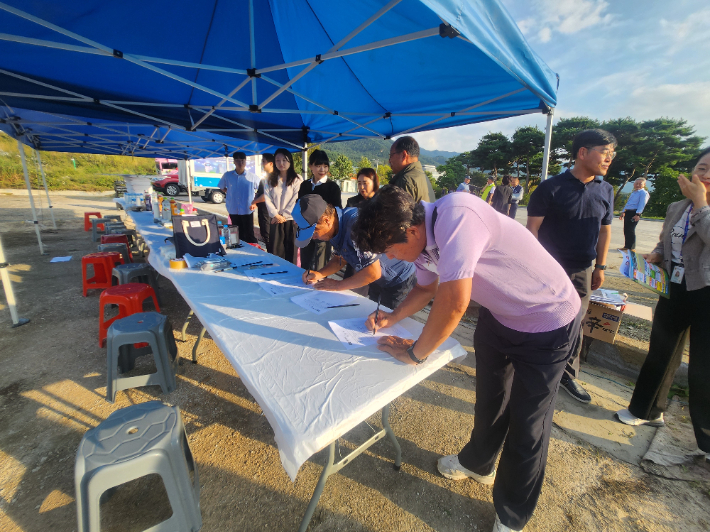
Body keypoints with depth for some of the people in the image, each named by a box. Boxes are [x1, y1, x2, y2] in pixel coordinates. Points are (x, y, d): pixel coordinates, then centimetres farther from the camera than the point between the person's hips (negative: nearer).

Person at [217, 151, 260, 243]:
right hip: (233, 211, 3)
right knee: (238, 234, 13)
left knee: (249, 234, 0)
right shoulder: (227, 175, 2)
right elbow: (221, 187, 19)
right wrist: (230, 193, 5)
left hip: (247, 210, -3)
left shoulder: (252, 177, -5)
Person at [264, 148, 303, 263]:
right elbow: (267, 198, 3)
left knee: (290, 251, 3)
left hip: (291, 220, -3)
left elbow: (296, 200, -8)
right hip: (276, 220, 3)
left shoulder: (297, 179, -1)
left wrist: (284, 215, -9)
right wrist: (276, 215, -9)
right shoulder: (271, 179, 10)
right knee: (275, 250, 2)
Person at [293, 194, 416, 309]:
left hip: (399, 282, -8)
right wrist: (320, 274, -7)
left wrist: (337, 285, -19)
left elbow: (373, 273, -31)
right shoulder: (335, 226, -7)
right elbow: (341, 257, 10)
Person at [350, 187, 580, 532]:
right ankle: (478, 463, 49)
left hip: (547, 321, -7)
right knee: (488, 399, 22)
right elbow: (427, 288, 10)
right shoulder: (425, 235, -8)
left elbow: (453, 302, -39)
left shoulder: (456, 216, -35)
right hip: (499, 314, 8)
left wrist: (415, 352, -23)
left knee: (526, 425, 5)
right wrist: (393, 317, -3)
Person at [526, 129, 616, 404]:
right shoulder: (551, 188, -11)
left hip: (582, 271, 5)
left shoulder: (606, 190, 7)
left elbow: (605, 230, 14)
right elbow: (532, 228, -12)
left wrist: (600, 267, 12)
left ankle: (568, 375, 31)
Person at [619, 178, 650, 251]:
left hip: (634, 213, -8)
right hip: (627, 212, 8)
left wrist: (637, 214, -23)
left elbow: (642, 204, -13)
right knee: (626, 230, 8)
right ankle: (627, 246, 16)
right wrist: (623, 212, 21)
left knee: (630, 230, -10)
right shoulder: (633, 193, 22)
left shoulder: (643, 193, -3)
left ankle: (632, 248, -4)